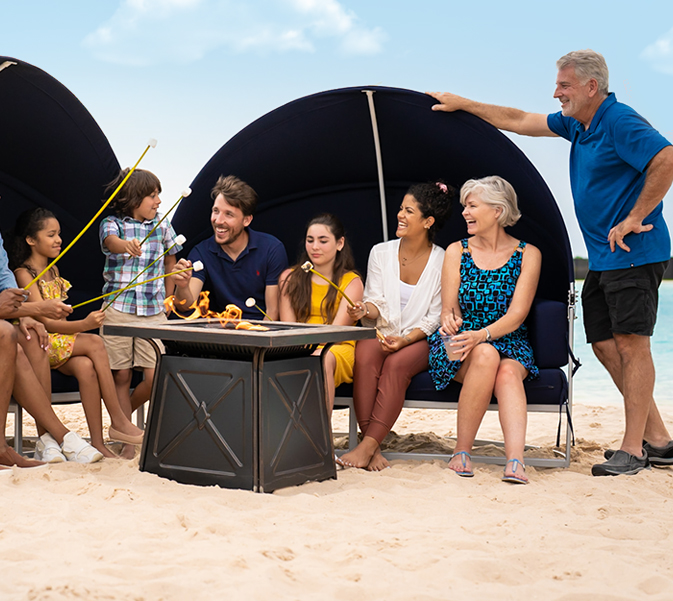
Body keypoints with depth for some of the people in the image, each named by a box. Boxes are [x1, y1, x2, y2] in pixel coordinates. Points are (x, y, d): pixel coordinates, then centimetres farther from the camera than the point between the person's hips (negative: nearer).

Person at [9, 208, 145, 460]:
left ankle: (98, 443, -32)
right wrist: (84, 325, -28)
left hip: (62, 344, 6)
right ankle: (119, 422, -25)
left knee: (86, 367, -28)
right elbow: (45, 321, -16)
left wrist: (84, 326, -5)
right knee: (95, 343, -27)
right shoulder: (24, 273, -7)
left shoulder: (53, 271, 18)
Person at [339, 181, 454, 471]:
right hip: (380, 334, 2)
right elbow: (376, 301, 4)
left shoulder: (441, 262, -3)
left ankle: (368, 445, -35)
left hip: (419, 340, -2)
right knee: (366, 355, -33)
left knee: (397, 363, -35)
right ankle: (373, 447, -33)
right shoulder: (381, 252, 7)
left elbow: (434, 317, -4)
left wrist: (404, 340, -19)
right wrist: (366, 309, -20)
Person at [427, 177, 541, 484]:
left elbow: (516, 314, -8)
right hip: (460, 346, 0)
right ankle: (462, 451, -28)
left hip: (509, 343, 0)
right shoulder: (457, 251, 8)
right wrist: (449, 321, -23)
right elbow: (449, 310, 3)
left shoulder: (528, 255, 3)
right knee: (486, 356, -35)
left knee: (508, 372, -35)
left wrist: (482, 334, -26)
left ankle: (515, 461, -49)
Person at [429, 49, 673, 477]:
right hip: (603, 258, 10)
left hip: (634, 254, -10)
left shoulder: (620, 121, -14)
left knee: (631, 344, -9)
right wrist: (463, 104, 25)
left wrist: (634, 218, -21)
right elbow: (519, 121, 24)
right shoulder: (575, 124, 15)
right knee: (605, 344, 7)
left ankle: (633, 449, -5)